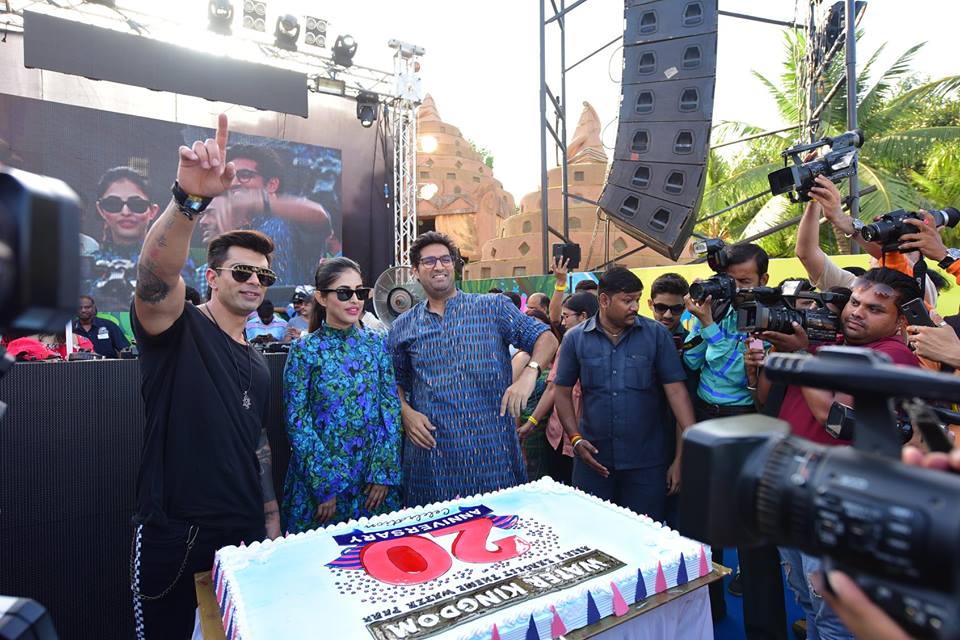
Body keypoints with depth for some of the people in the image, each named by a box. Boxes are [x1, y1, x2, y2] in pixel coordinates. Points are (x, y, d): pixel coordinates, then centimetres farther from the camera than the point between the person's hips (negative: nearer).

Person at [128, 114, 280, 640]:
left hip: (246, 535, 5)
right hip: (172, 537, -5)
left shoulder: (257, 365, 10)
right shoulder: (179, 330, -8)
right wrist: (189, 198, -46)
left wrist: (272, 522, 12)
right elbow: (155, 278, -31)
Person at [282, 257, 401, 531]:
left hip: (374, 479, 3)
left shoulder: (376, 343, 0)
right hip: (319, 479, -2)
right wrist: (324, 485, -12)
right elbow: (297, 421, -9)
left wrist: (384, 472, -6)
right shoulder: (304, 350, -8)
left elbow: (390, 408, -1)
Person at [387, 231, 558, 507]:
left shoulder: (493, 307, 2)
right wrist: (405, 412, -3)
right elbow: (395, 382, 16)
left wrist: (530, 373, -19)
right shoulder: (402, 327, 9)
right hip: (431, 451, 2)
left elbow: (546, 339, -1)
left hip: (492, 446, -1)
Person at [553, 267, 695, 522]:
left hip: (646, 460, 0)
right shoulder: (575, 338, -1)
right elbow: (562, 392, 3)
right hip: (594, 457, 1)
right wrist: (575, 439, -5)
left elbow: (676, 389, -6)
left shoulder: (657, 334, -3)